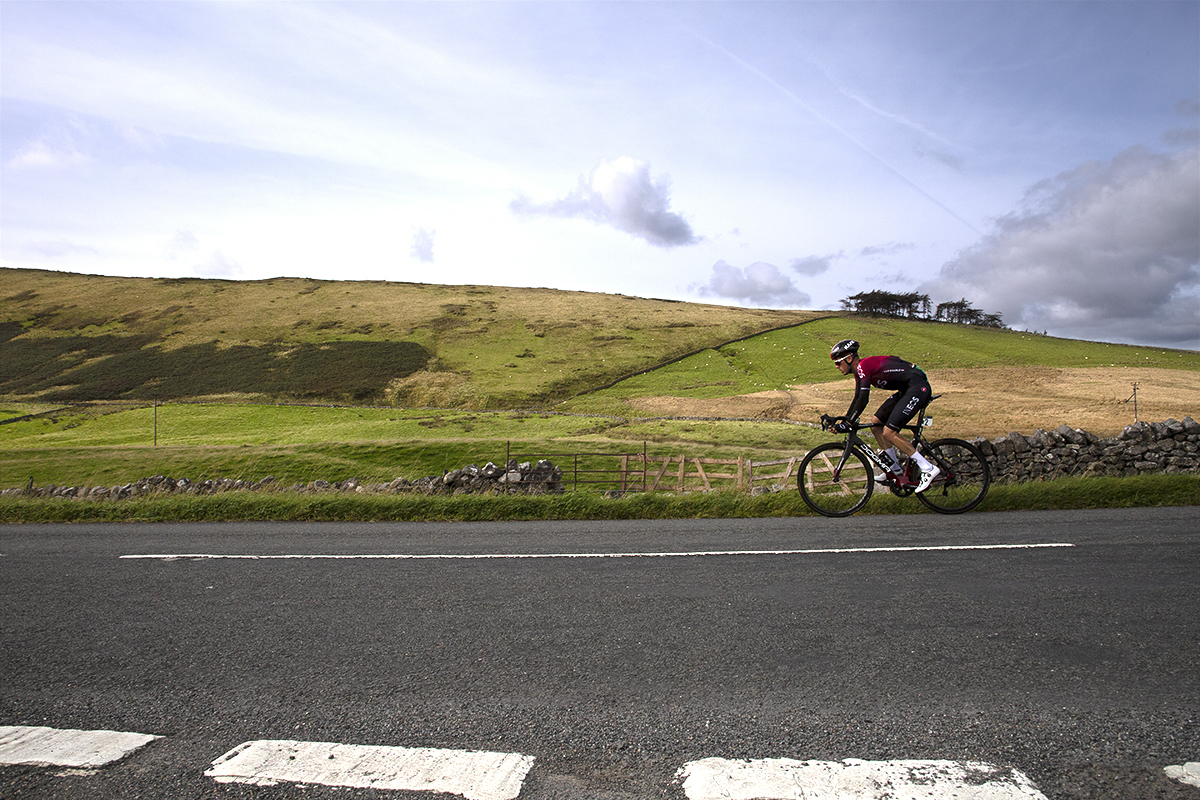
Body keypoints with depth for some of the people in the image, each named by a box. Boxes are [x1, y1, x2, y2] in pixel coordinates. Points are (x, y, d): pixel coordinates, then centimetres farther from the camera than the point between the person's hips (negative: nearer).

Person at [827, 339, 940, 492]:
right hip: (906, 390, 10)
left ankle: (928, 469, -10)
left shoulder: (864, 365, -18)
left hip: (918, 387, -10)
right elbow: (857, 399, 18)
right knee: (875, 423, 8)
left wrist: (848, 423, -19)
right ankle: (895, 469, 15)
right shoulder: (859, 370, 12)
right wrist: (843, 422, 13)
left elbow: (863, 399, -24)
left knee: (889, 432, -16)